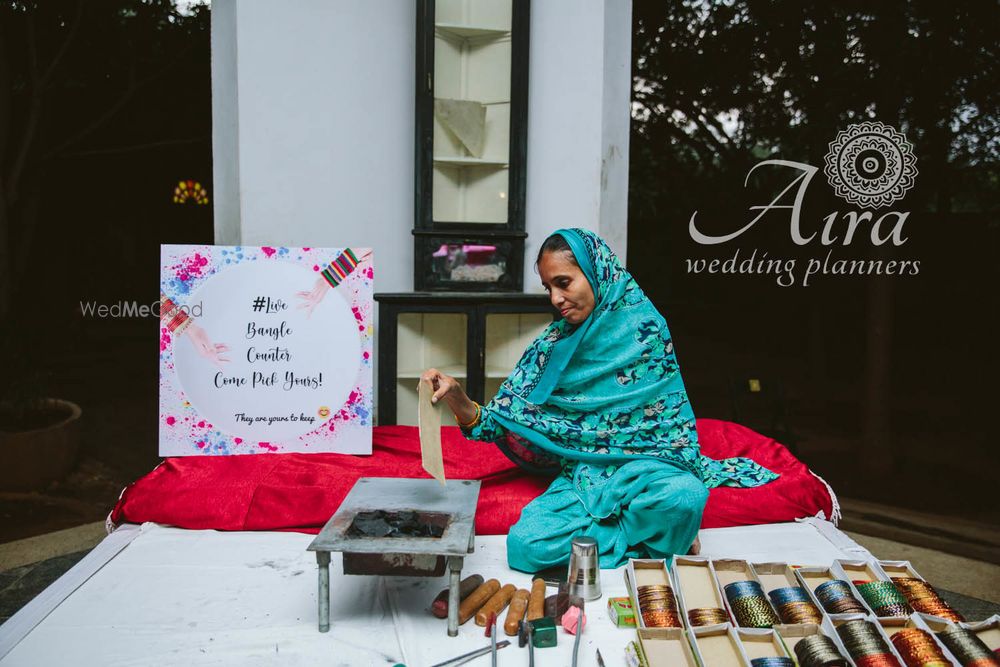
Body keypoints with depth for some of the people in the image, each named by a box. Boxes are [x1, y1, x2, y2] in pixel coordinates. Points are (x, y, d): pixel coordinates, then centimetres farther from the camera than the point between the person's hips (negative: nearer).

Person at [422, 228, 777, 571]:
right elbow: (498, 423, 0)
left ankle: (594, 538, -12)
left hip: (645, 468, -2)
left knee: (685, 497, -37)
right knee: (524, 546, -24)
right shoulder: (552, 344, 4)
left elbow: (674, 415, 0)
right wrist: (456, 397, -21)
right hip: (582, 478, 3)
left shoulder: (644, 327, -4)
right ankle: (637, 540, -9)